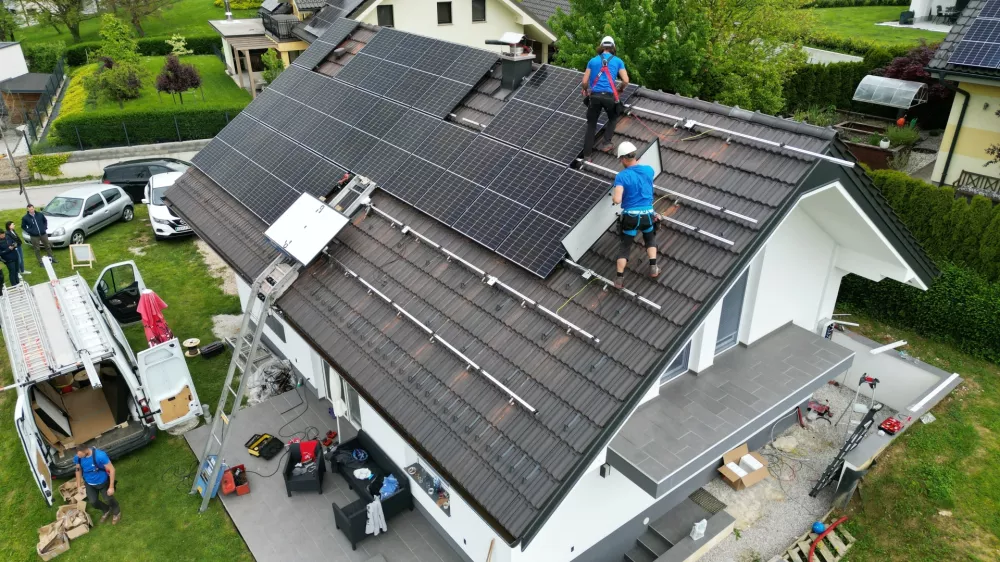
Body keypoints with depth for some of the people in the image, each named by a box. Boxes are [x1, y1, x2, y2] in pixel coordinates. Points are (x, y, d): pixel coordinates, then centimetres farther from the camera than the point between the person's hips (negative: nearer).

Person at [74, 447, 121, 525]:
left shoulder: (100, 455, -38)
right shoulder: (78, 458, -22)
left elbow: (112, 469, -28)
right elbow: (78, 470, -1)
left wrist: (111, 487, -23)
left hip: (103, 482, -4)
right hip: (89, 484, 4)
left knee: (109, 498, 14)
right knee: (93, 502, 10)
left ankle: (116, 512, 47)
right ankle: (106, 510, 44)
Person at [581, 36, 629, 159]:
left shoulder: (593, 61, 12)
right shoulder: (618, 61, 10)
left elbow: (585, 82, 9)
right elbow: (626, 81, 2)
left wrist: (586, 91, 30)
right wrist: (620, 89, 22)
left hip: (595, 96, 1)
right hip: (609, 96, -1)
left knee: (591, 125, 10)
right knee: (613, 119, 28)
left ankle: (587, 155, 6)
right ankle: (606, 143, 14)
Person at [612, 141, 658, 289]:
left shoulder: (622, 176, -15)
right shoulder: (648, 170, 0)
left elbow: (617, 200, -23)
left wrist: (613, 195, -1)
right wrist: (637, 162, 36)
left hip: (630, 217, -3)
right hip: (647, 215, 3)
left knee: (624, 247, 12)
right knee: (650, 239, 31)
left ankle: (619, 278, 13)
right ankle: (653, 268, 25)